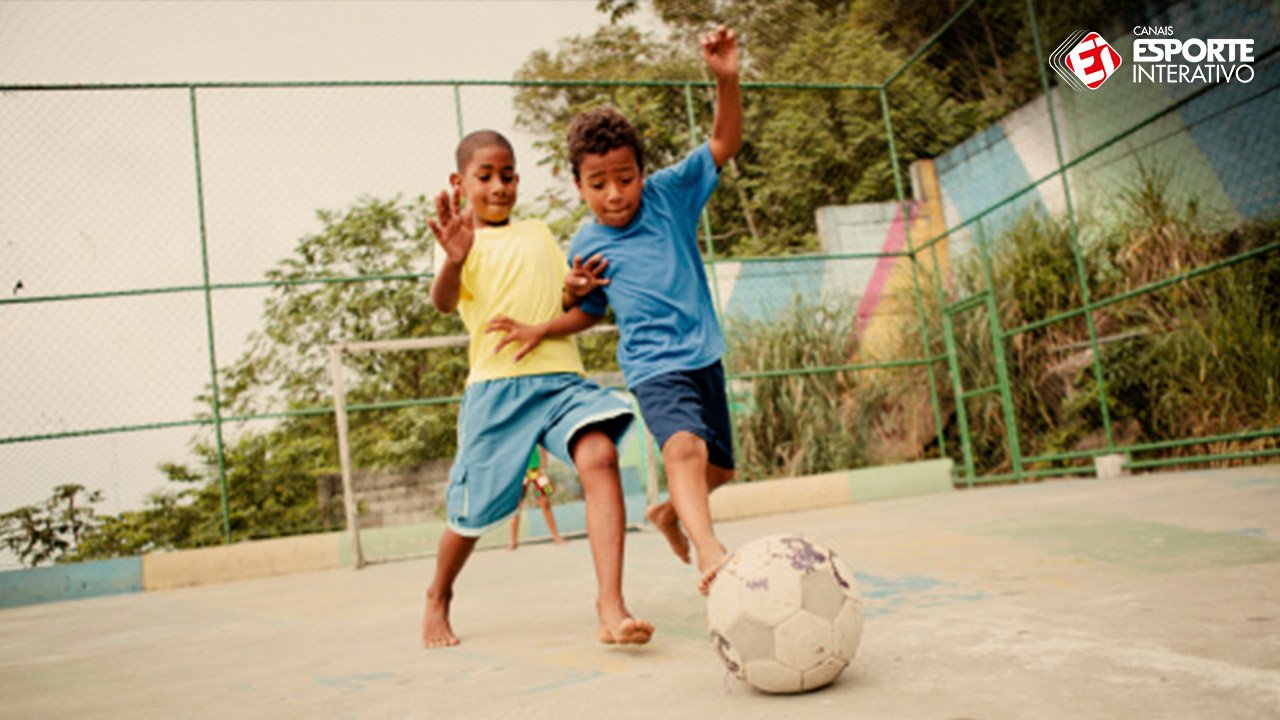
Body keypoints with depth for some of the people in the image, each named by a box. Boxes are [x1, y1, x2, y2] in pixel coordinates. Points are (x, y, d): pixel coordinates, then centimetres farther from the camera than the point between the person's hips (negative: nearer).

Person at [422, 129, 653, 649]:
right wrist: (454, 259, -36)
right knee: (473, 512, 5)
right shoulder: (461, 241, 7)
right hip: (495, 386, -3)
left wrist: (540, 329, -5)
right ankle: (438, 598, 36)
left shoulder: (539, 233, 20)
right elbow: (443, 302, -14)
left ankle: (611, 607, -26)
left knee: (599, 455, -25)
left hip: (561, 377, 3)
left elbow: (586, 309, 15)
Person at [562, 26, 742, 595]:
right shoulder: (586, 246, 0)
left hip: (705, 354, 4)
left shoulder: (669, 194, -2)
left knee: (719, 468, 17)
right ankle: (710, 553, -46)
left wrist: (726, 78, -24)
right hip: (654, 366, -4)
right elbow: (588, 311, 16)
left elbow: (724, 143, -8)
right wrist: (572, 291, -7)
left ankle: (669, 512, 44)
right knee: (685, 447, -32)